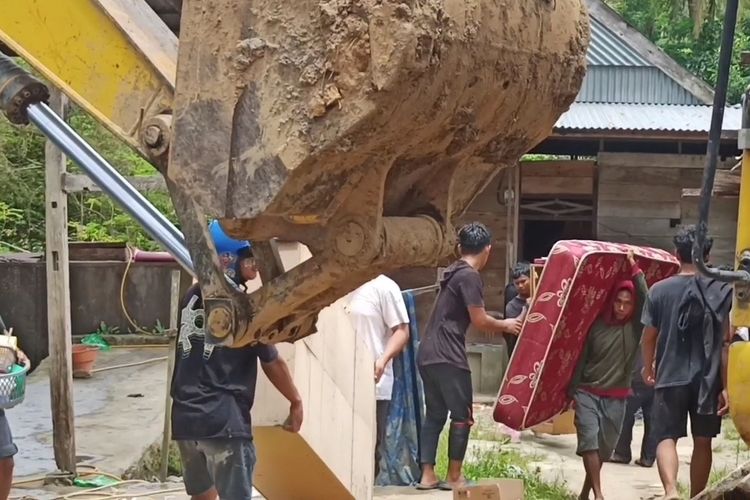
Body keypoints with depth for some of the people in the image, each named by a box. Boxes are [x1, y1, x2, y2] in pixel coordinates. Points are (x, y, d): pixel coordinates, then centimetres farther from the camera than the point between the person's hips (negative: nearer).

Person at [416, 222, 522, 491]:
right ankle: (454, 477, 8)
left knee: (435, 414, 12)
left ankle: (427, 476, 12)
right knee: (462, 416, 2)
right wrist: (505, 325, 5)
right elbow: (480, 321, -12)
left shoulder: (453, 272, 17)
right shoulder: (470, 276, -12)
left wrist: (496, 325, 25)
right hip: (448, 357, -9)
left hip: (428, 354, 9)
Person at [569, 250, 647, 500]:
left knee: (604, 447, 6)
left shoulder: (634, 327, -1)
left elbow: (646, 299, -17)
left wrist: (635, 269, -18)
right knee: (589, 440, -15)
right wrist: (573, 391, 2)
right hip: (588, 392, -1)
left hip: (616, 397, 1)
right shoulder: (597, 325, -1)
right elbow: (582, 358, 3)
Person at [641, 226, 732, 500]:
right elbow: (726, 342, -8)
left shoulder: (660, 290, -1)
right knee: (702, 441, 14)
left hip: (671, 377, -1)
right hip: (709, 378, 1)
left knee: (666, 437, 2)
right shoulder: (722, 290, -3)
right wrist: (726, 385, -5)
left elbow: (649, 336, 6)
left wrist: (648, 368, 24)